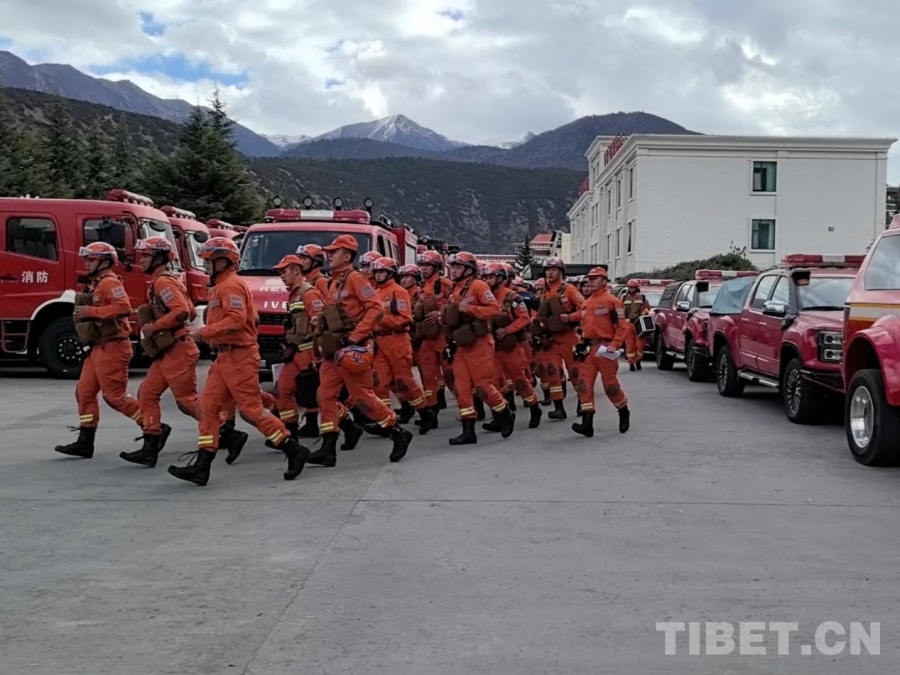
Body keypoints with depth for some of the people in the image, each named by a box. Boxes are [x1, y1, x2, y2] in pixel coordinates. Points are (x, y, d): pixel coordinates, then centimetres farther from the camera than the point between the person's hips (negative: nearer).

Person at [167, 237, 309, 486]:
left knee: (252, 408, -6)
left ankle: (294, 451, 4)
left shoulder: (231, 285, -12)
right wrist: (206, 334, 9)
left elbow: (237, 319, -24)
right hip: (225, 357, 10)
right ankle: (201, 466, 6)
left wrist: (204, 332, -20)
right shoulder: (221, 286, 19)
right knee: (208, 406, 5)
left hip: (239, 357, -10)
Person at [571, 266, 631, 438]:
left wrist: (614, 345, -19)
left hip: (604, 348, -7)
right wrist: (581, 344, 14)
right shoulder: (585, 303, 17)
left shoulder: (612, 301, -7)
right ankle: (587, 423, -5)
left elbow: (620, 326, -10)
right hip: (587, 349, 7)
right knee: (584, 385, -4)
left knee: (610, 385, 2)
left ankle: (624, 413, 29)